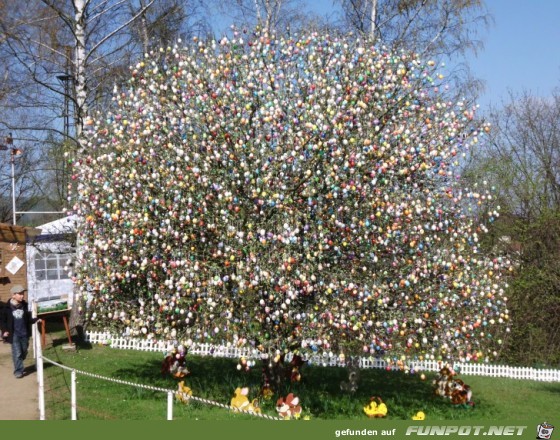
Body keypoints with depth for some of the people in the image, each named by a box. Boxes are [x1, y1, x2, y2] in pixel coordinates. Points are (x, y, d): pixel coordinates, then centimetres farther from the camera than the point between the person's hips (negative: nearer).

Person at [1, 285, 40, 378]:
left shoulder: (24, 305, 2)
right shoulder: (8, 307, -9)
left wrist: (35, 320, -5)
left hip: (24, 333, 4)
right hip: (14, 334, -4)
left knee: (24, 352, 15)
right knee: (17, 353, -7)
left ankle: (19, 367, 37)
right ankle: (18, 371, 1)